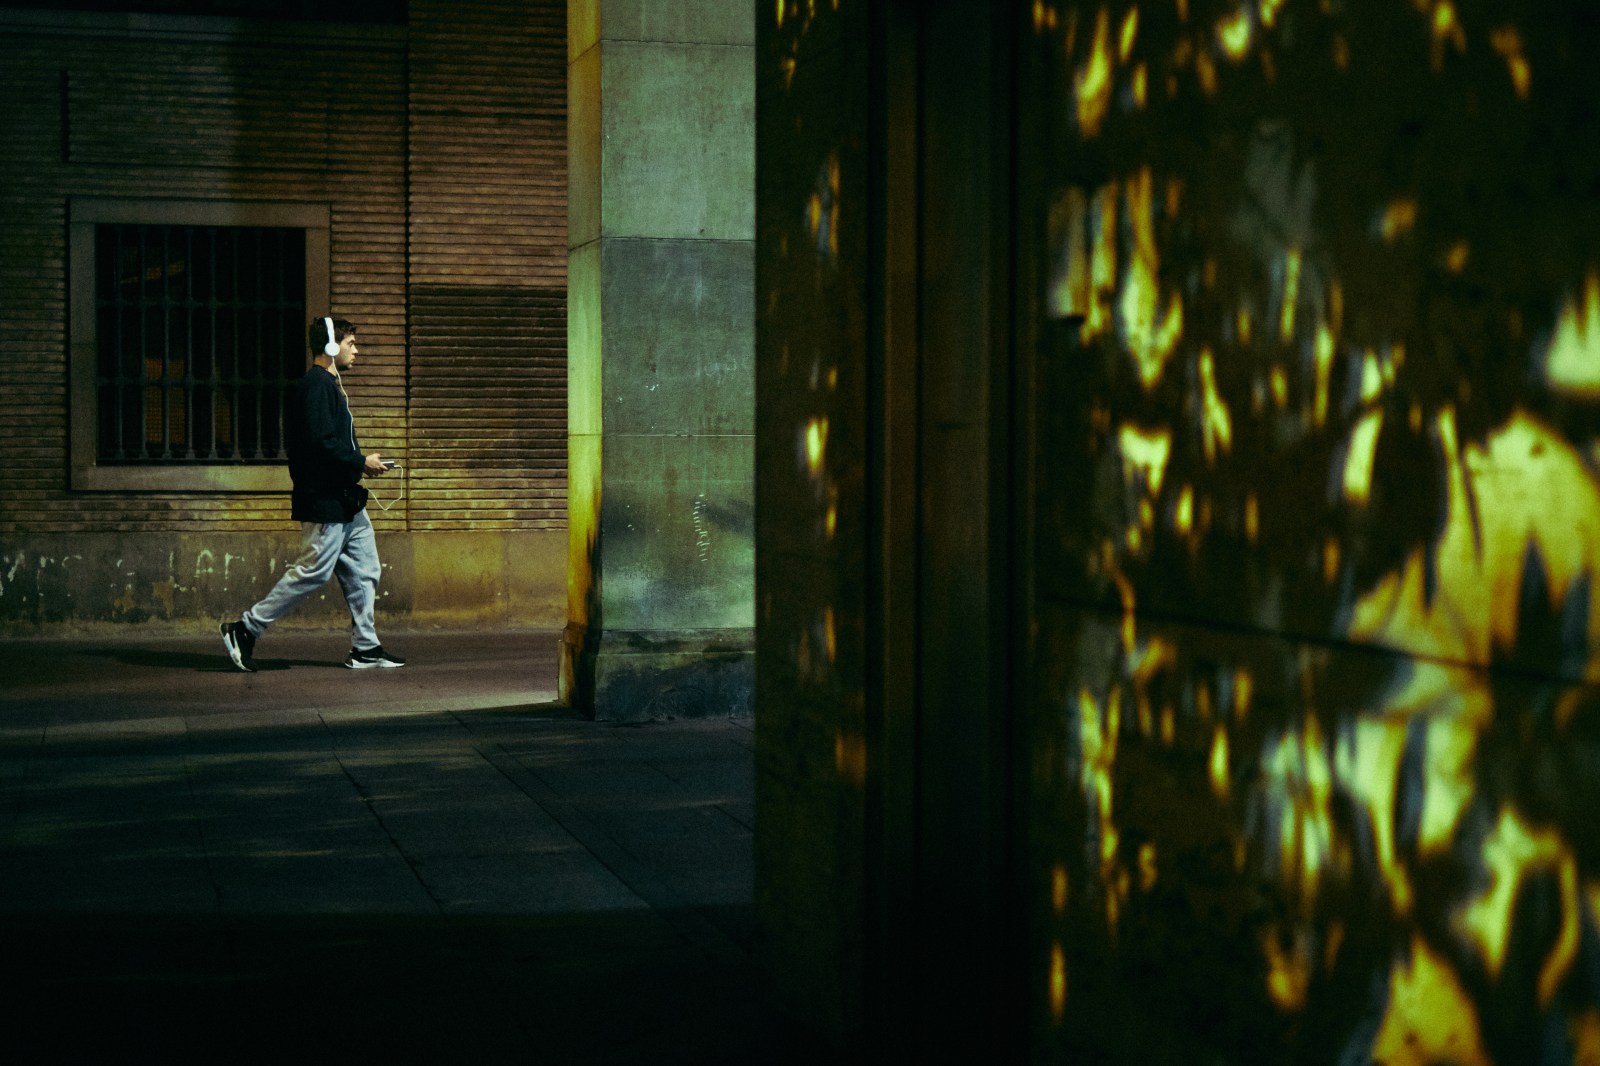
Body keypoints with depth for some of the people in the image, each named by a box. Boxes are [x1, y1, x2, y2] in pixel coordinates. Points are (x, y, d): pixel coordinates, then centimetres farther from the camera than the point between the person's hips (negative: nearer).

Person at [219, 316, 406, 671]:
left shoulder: (329, 385, 19)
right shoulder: (315, 385, -15)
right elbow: (319, 443, -24)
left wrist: (358, 464, 8)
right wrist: (361, 462, -15)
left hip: (345, 502, 11)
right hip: (324, 501, -11)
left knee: (364, 572, 10)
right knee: (313, 571, -7)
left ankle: (365, 648, 14)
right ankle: (245, 630, 2)